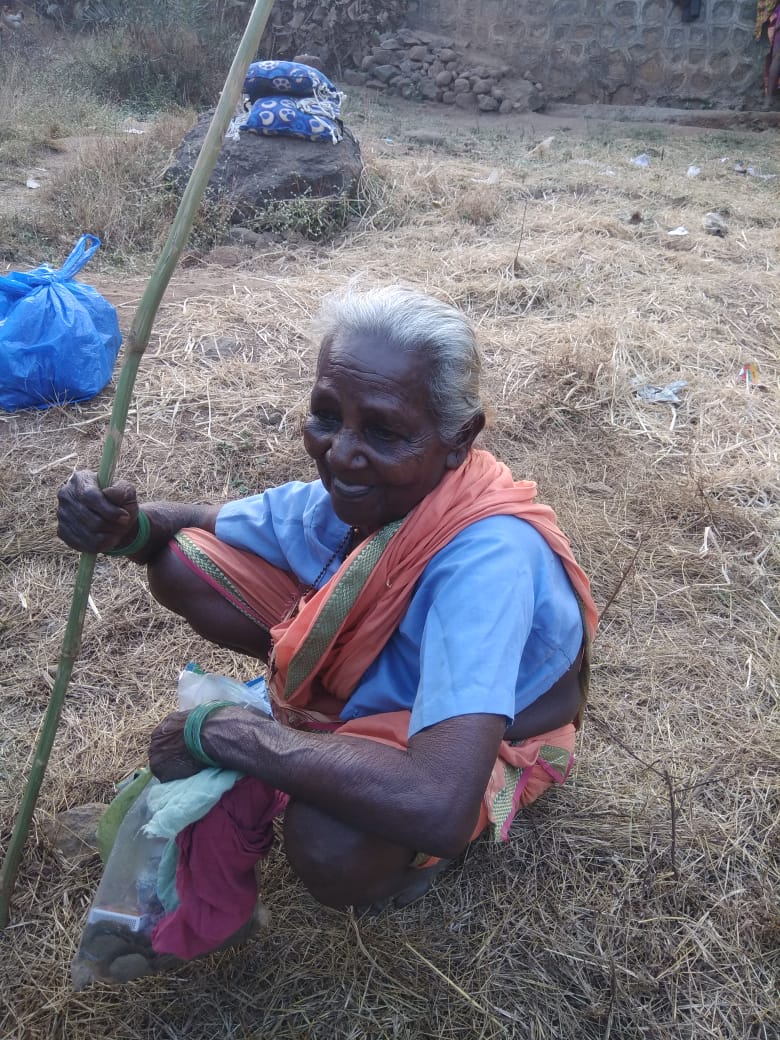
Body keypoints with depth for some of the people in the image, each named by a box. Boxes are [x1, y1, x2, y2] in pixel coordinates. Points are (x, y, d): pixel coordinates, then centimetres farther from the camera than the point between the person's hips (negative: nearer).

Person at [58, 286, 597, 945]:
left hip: (493, 733, -5)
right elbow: (206, 524, -1)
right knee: (182, 561, -7)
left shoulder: (485, 561, -41)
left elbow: (439, 808, -52)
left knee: (329, 846, -39)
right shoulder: (358, 489, -20)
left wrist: (220, 733, -40)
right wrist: (128, 527, -27)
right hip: (380, 664, 6)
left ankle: (408, 855, -3)